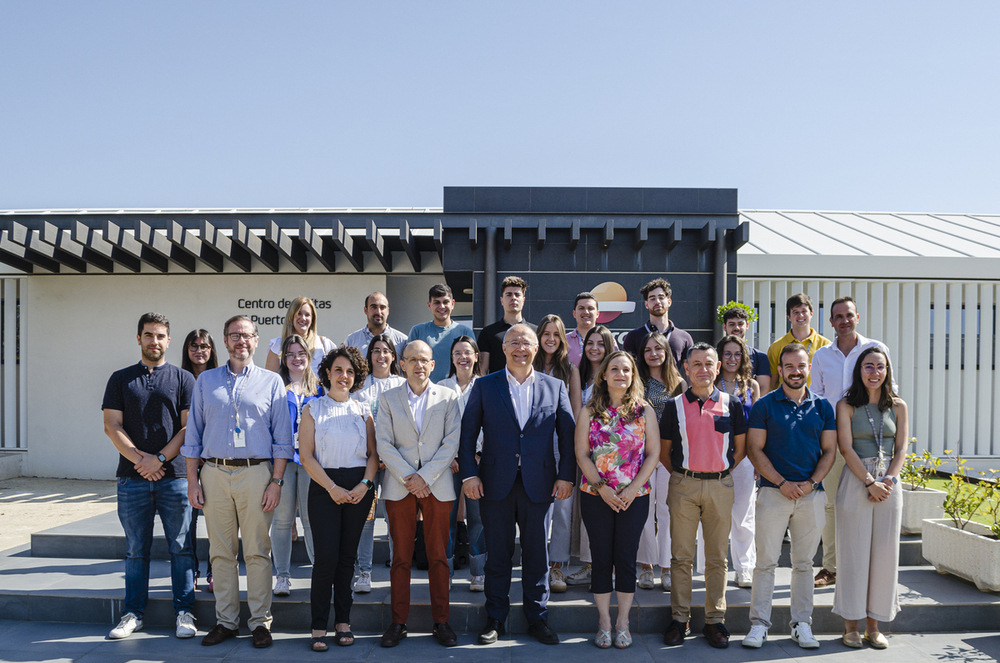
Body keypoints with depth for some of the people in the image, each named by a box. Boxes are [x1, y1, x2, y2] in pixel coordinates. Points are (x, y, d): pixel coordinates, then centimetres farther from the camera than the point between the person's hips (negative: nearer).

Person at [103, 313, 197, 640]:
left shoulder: (183, 379, 6)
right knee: (136, 549, 9)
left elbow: (189, 427, 0)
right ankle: (133, 613, 19)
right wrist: (141, 459, -9)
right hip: (132, 477, 1)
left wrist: (160, 458, -11)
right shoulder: (121, 379, 10)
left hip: (174, 475, -1)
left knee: (181, 547, 2)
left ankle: (184, 613, 10)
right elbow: (112, 426, 2)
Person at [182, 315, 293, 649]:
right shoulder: (205, 381, 12)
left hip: (256, 473, -2)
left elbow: (282, 437, 3)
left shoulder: (271, 381, 6)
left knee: (257, 552, 2)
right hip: (214, 474, 2)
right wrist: (192, 480, 4)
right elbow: (194, 433, 11)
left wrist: (276, 481, -5)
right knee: (221, 552, 7)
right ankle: (226, 621, 19)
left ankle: (260, 622, 12)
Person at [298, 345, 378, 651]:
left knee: (348, 556, 7)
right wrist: (332, 488, -11)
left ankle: (343, 620, 18)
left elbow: (373, 453, 8)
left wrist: (364, 483, -8)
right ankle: (319, 625, 4)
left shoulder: (363, 411, 10)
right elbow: (306, 455, -3)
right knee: (326, 556, -8)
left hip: (359, 488, 2)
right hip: (324, 486, -2)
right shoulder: (313, 409, 3)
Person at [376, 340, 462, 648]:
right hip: (399, 487, 0)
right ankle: (398, 622, 16)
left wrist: (425, 477, -10)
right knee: (401, 557, 5)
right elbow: (384, 444, 0)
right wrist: (407, 477, -10)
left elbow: (452, 442, -2)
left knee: (438, 557, 5)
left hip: (438, 486, 0)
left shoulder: (449, 397, 5)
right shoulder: (388, 398, 7)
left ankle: (441, 622, 16)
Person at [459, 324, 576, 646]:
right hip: (496, 483, 0)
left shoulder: (554, 386, 5)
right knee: (497, 554, 9)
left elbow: (568, 434, 5)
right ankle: (495, 619, 23)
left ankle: (537, 618, 24)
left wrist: (566, 475, -2)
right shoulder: (484, 386, 4)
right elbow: (467, 433, 2)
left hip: (539, 483, 1)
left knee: (536, 554, 10)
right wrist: (469, 474, -6)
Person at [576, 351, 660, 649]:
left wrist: (633, 488, -10)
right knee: (601, 558, 6)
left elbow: (653, 453, 0)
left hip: (635, 497, 0)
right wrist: (602, 487, -11)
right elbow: (582, 454, -1)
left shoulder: (644, 410, 3)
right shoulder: (590, 411, 2)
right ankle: (604, 622, 19)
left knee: (626, 558, 5)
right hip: (596, 496, 0)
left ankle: (623, 623, 19)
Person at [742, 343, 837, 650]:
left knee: (804, 562, 10)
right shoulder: (764, 405, 1)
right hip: (773, 492, -2)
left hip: (812, 494, 3)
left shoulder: (823, 407, 9)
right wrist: (782, 483, -11)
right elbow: (754, 449, -2)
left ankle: (802, 623, 20)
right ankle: (759, 623, 8)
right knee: (766, 561, 0)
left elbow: (829, 450, 8)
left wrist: (811, 483, -6)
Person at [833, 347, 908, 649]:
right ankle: (851, 624, 10)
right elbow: (846, 448, -6)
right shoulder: (846, 406, 0)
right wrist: (870, 482, -13)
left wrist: (888, 480, -9)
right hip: (855, 482, -3)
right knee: (853, 552, 0)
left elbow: (901, 448, 5)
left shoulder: (898, 406, 9)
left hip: (889, 483, 3)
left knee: (884, 552, 4)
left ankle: (874, 625, 15)